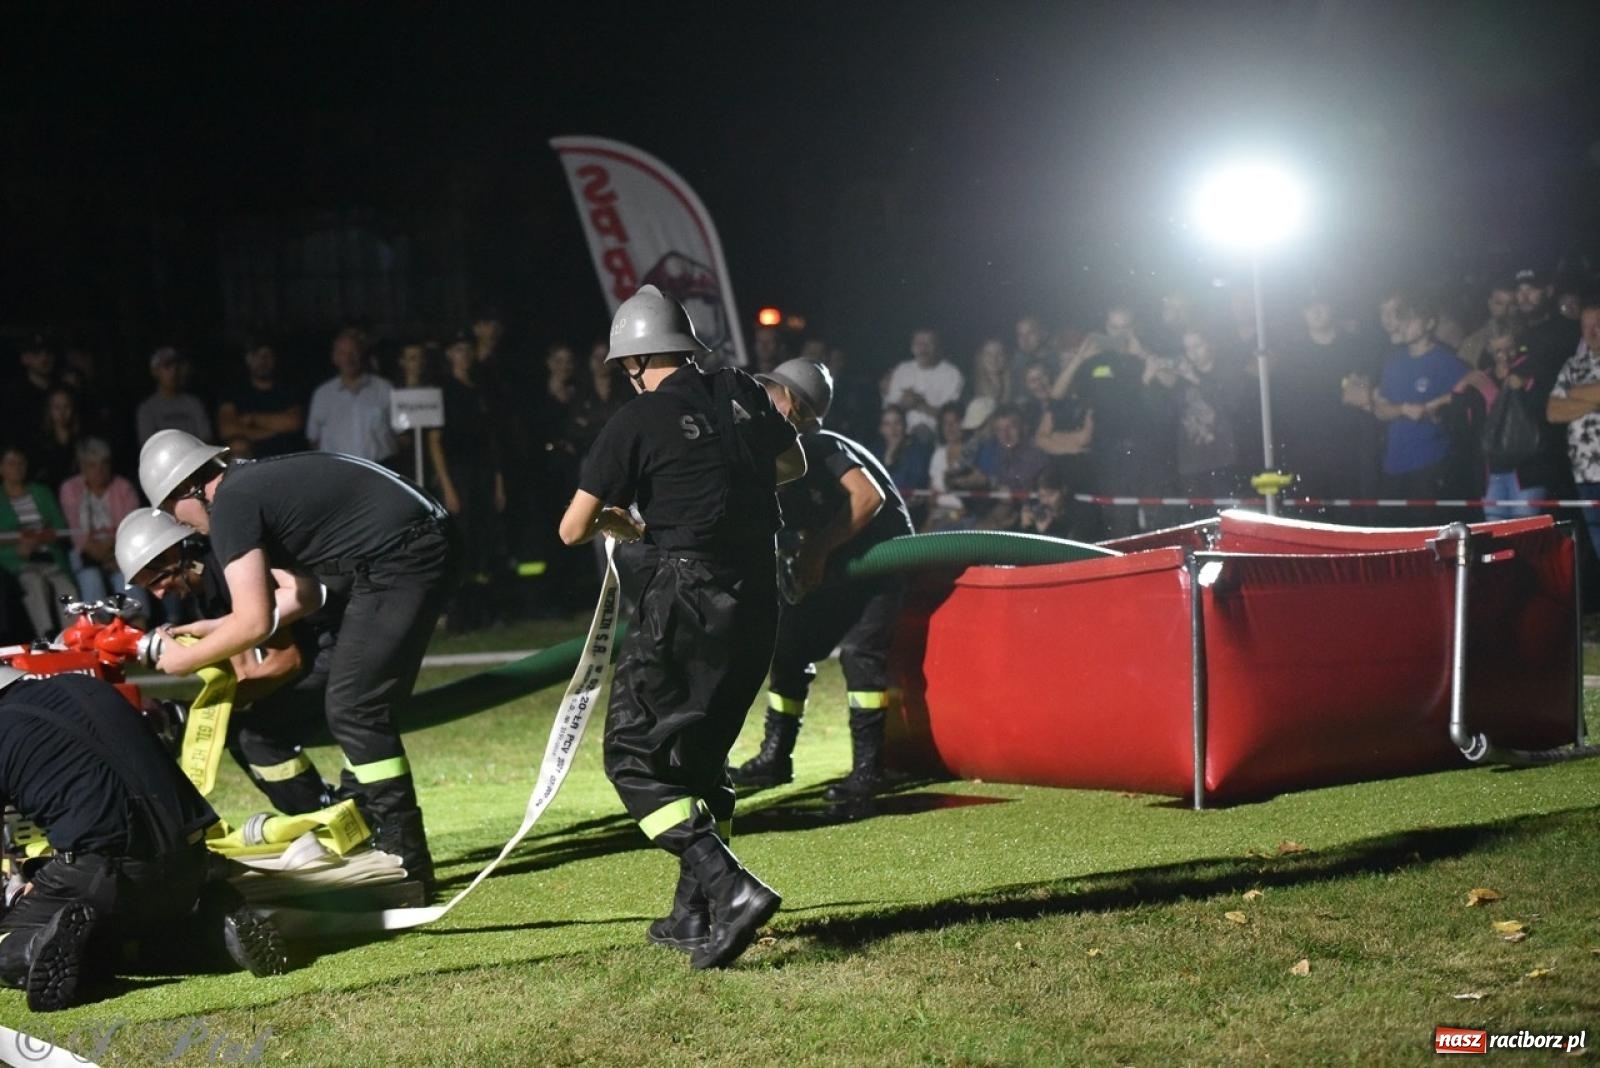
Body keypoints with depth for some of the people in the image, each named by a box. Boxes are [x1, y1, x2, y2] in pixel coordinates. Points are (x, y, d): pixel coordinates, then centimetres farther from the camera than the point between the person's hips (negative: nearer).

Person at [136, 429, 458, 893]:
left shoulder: (231, 503, -9)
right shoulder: (258, 481, 19)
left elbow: (254, 623, -14)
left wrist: (186, 659, 1)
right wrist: (217, 627, 27)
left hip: (400, 556, -10)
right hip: (428, 542, 10)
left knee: (354, 709, -9)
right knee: (359, 704, 18)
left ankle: (406, 862, -8)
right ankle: (363, 832, 24)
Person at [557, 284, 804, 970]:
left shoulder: (638, 420, -8)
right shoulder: (741, 392, 8)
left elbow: (572, 529, -5)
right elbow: (793, 465, 26)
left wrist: (621, 524, 16)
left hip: (682, 598, -7)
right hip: (755, 599, 7)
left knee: (635, 757, -2)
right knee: (700, 752, 18)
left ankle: (729, 887, -19)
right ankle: (694, 914, 18)